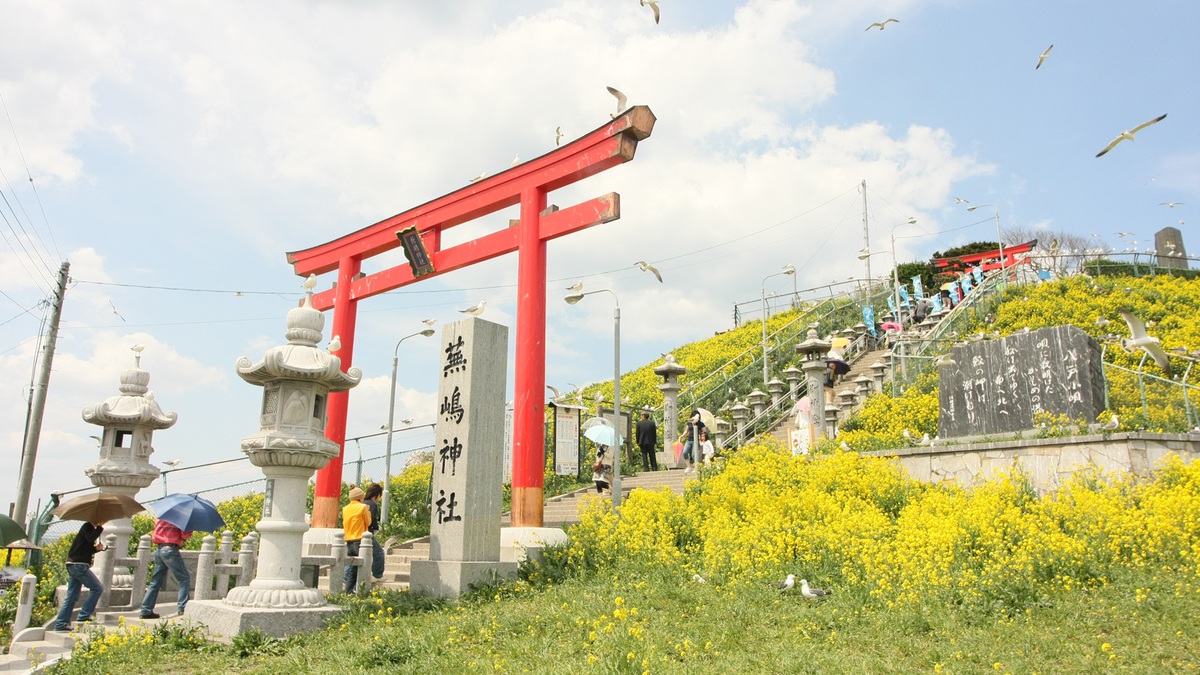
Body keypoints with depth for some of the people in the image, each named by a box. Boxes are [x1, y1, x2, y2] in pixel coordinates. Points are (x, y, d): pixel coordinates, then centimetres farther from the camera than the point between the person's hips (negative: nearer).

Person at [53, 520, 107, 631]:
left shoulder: (90, 528, 20)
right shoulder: (87, 526, -8)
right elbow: (91, 539, -28)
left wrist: (96, 548, 6)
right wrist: (100, 528, -17)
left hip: (74, 565, 10)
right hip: (79, 565, -10)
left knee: (71, 596, 10)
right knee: (97, 588, -6)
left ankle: (61, 623, 11)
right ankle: (84, 615, -4)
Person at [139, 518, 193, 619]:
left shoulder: (162, 516, 15)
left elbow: (154, 535, 18)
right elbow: (185, 535, -13)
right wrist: (189, 534, 7)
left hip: (158, 549, 7)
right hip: (170, 549, -7)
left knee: (156, 582, 14)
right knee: (184, 578, 1)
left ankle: (146, 610, 13)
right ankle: (183, 607, -6)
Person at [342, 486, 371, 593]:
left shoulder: (345, 509, 10)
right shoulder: (362, 507, -8)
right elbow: (368, 522, -1)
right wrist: (368, 512, 13)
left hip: (348, 541, 6)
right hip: (359, 540, -6)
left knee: (350, 566, 10)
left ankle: (347, 590, 8)